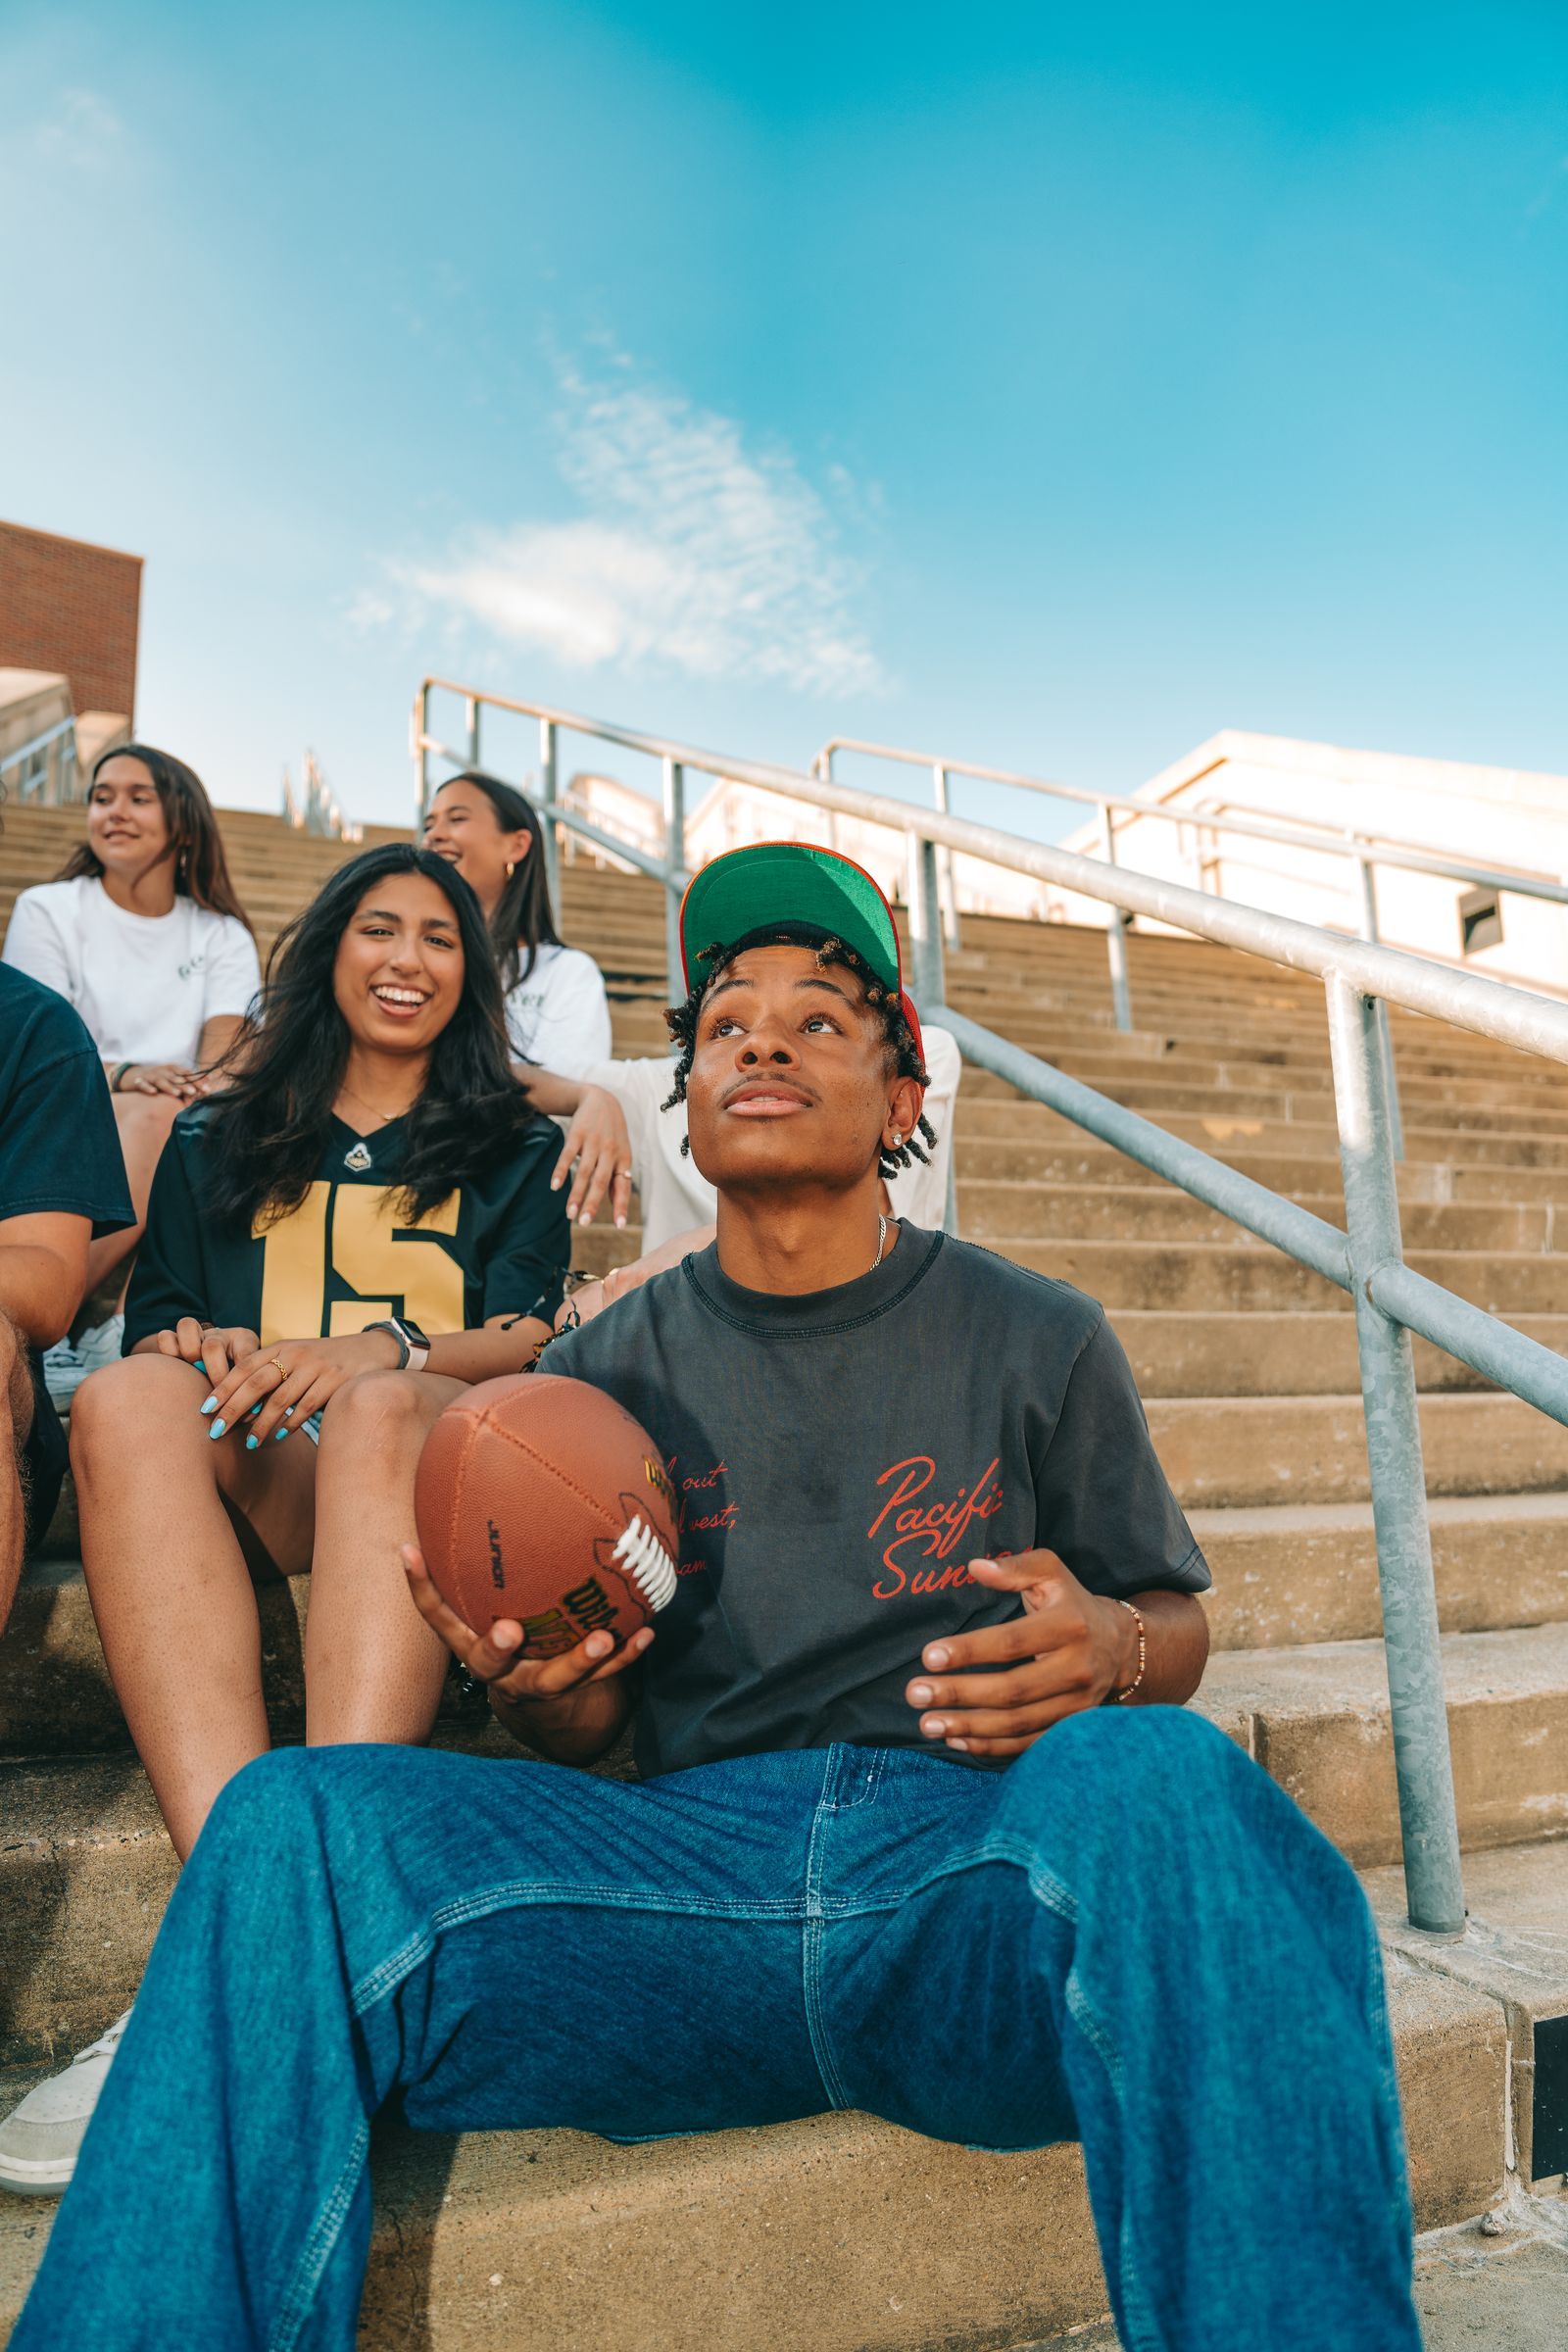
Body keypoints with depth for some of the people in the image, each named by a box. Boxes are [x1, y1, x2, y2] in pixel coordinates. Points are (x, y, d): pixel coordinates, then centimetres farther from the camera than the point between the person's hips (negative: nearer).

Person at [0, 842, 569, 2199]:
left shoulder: (516, 1147, 20)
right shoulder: (217, 1143, 26)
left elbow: (530, 1339, 6)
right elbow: (153, 1327, 15)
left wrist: (378, 1348, -15)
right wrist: (208, 1355, -10)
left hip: (431, 1447, -1)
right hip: (241, 1457, 2)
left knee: (383, 1408, -36)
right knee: (128, 1403, -31)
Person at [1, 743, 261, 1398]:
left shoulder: (224, 937, 13)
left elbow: (222, 1060, -3)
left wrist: (201, 1089, -28)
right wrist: (123, 1076, -24)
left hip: (184, 1141, 2)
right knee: (160, 1114, -35)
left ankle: (126, 1321, -37)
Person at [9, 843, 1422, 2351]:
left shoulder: (1039, 1343, 8)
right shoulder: (602, 1373, 12)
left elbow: (1172, 1629, 15)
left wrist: (1109, 1652, -10)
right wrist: (538, 1685, -8)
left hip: (977, 1851, -1)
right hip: (693, 1857, 2)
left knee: (1150, 1774, -35)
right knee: (291, 1818, -21)